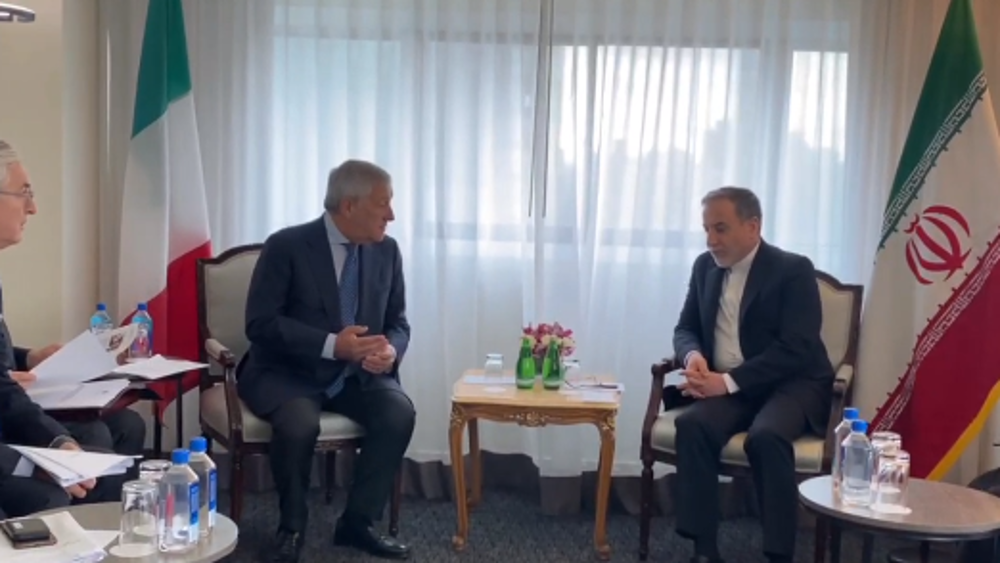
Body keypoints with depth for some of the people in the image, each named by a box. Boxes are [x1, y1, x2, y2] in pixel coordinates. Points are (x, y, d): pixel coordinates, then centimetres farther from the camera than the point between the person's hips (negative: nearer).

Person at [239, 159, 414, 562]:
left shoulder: (386, 250, 3)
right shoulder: (286, 246, -12)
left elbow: (397, 322, 8)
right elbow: (260, 324, -17)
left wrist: (390, 350, -17)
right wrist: (331, 345, -27)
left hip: (355, 374, 4)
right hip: (287, 373, -4)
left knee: (399, 413, -24)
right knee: (300, 424, -35)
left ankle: (358, 522, -5)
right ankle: (291, 528, -6)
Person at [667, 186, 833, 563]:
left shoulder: (793, 270, -9)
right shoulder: (705, 266, 9)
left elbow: (795, 349, -17)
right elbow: (685, 329, 15)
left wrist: (729, 381, -24)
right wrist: (693, 356, -10)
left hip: (790, 384, -4)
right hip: (725, 385, 4)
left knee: (766, 436, -36)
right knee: (691, 424, -28)